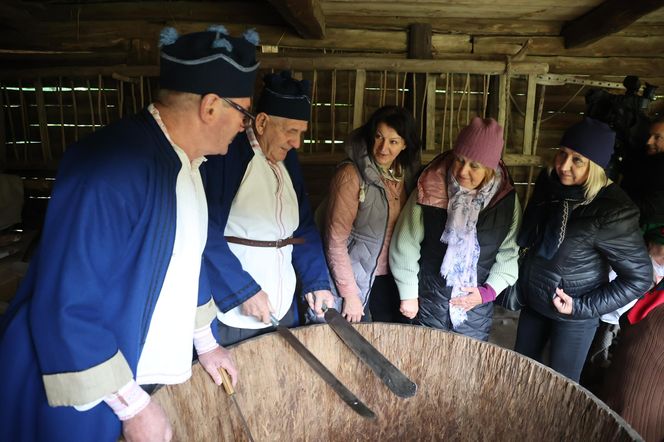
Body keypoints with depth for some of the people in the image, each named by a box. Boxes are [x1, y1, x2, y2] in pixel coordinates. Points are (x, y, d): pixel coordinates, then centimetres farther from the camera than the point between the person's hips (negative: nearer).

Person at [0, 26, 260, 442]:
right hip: (80, 393, -7)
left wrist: (206, 343, 13)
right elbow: (63, 310, -28)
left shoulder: (186, 161, 0)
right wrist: (132, 405, -20)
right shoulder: (111, 168, -29)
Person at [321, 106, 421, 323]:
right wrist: (349, 294, -14)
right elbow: (335, 241, -16)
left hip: (391, 280, 5)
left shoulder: (407, 174, 2)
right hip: (357, 280, -5)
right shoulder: (351, 175, -17)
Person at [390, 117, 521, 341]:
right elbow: (406, 244, -6)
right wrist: (408, 294, -3)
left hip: (477, 309, 2)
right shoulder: (429, 191, -13)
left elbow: (510, 252, 2)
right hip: (429, 304, -1)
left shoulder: (506, 199, -7)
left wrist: (488, 291, -7)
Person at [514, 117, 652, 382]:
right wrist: (522, 283, 9)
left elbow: (639, 278, -16)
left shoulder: (613, 211, -26)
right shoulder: (548, 182, -9)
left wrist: (583, 308, -18)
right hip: (534, 299, 6)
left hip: (573, 314, -5)